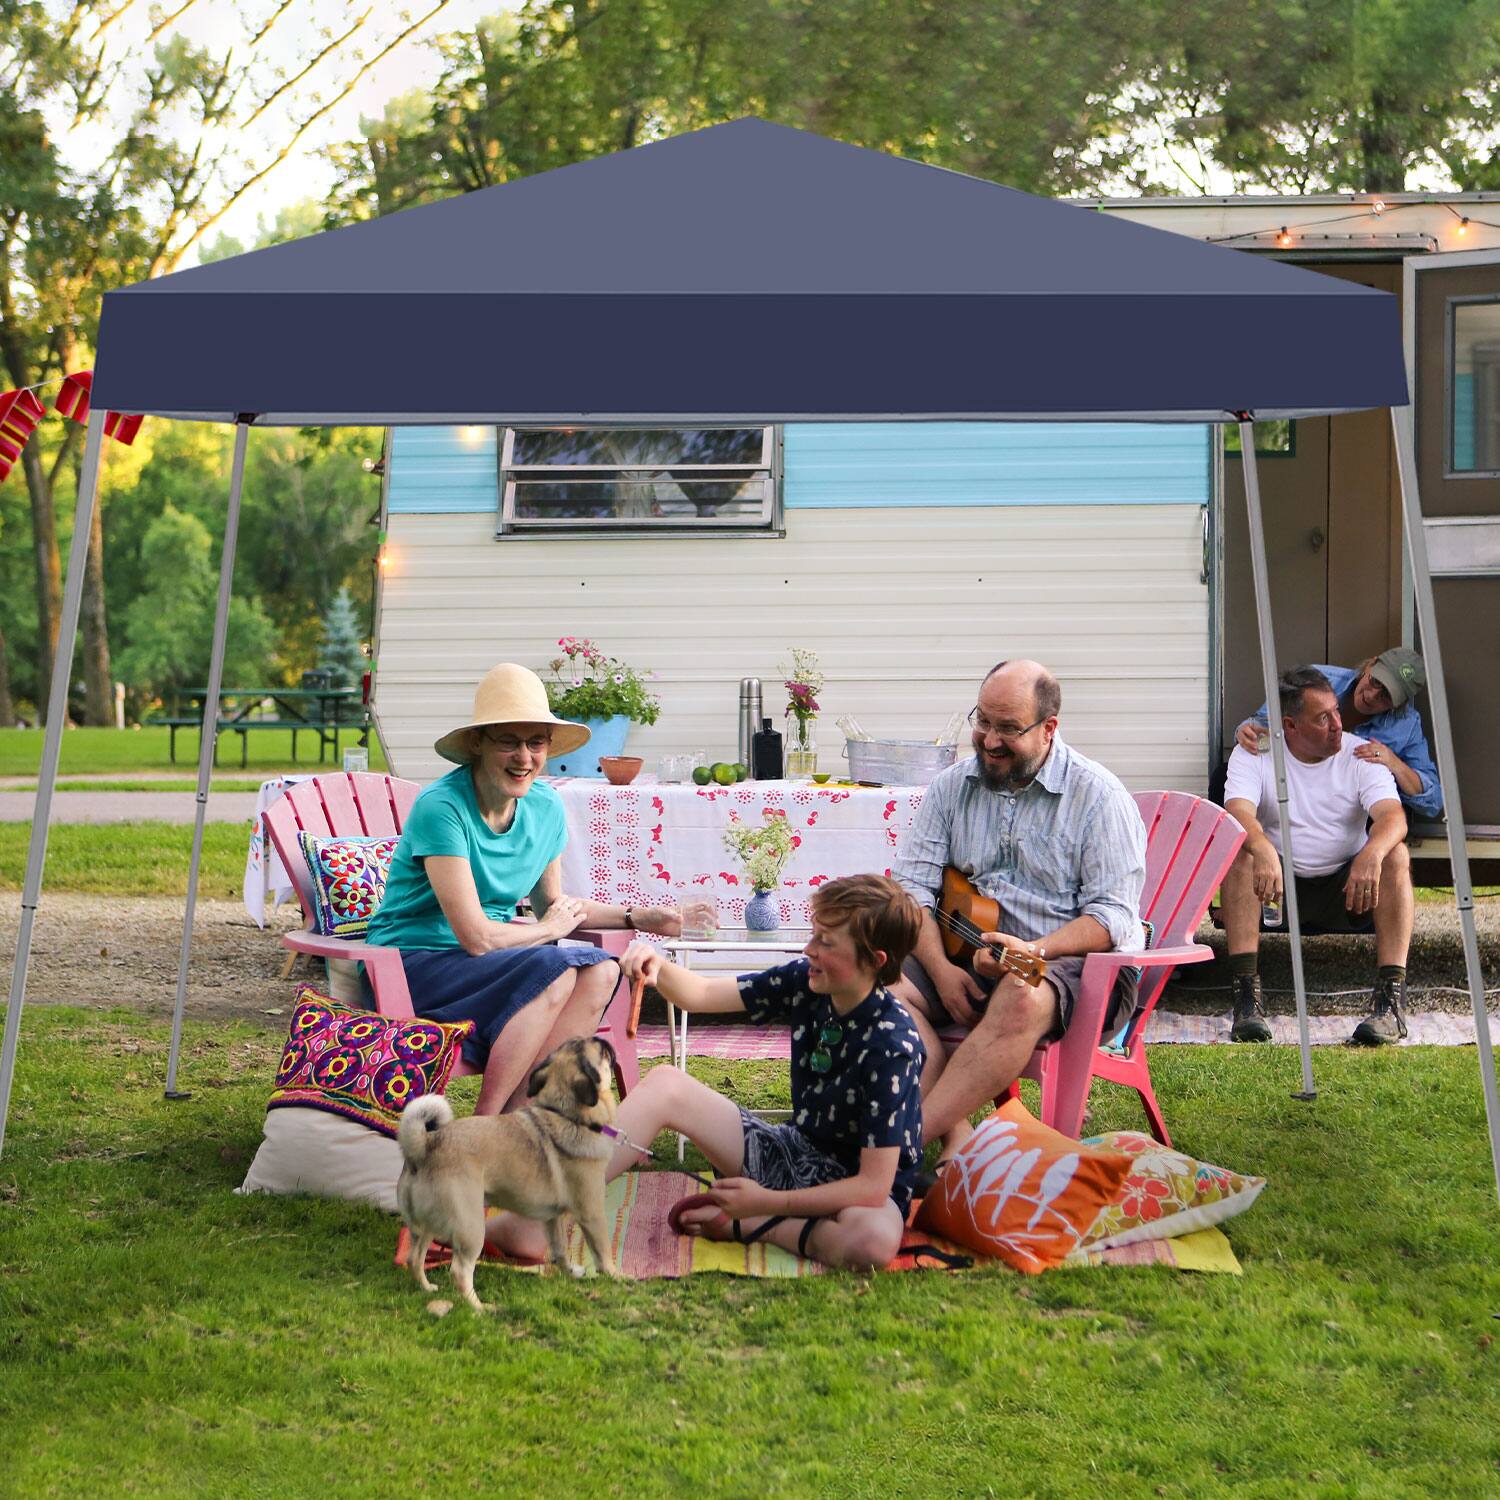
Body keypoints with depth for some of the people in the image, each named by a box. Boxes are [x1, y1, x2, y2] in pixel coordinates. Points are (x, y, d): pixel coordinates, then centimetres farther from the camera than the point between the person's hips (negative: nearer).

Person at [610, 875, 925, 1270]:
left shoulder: (892, 1045, -26)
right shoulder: (805, 981, -7)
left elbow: (874, 1186, -28)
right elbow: (700, 994, 0)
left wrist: (766, 1202, -29)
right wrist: (658, 967, -23)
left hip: (853, 1186, -6)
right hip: (797, 1153, 6)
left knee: (876, 1238, -43)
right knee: (665, 1084, -8)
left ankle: (743, 1226, -18)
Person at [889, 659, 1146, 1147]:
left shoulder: (1098, 795, -4)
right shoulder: (951, 786, 10)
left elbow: (1113, 916, -9)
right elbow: (912, 886, 3)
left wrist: (1033, 952, -26)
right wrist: (941, 969, -14)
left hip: (1073, 962, -4)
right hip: (968, 959, 4)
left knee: (1022, 998, -39)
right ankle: (955, 1140, -33)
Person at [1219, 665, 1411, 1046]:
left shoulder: (1360, 755, -2)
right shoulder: (1252, 754, -4)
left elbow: (1393, 818, -18)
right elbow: (1238, 813, -22)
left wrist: (1371, 854, -42)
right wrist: (1264, 851, -45)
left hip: (1348, 886, 1)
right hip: (1279, 885, -1)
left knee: (1396, 856, -27)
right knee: (1240, 853, -30)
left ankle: (1391, 997, -32)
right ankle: (1246, 995, -35)